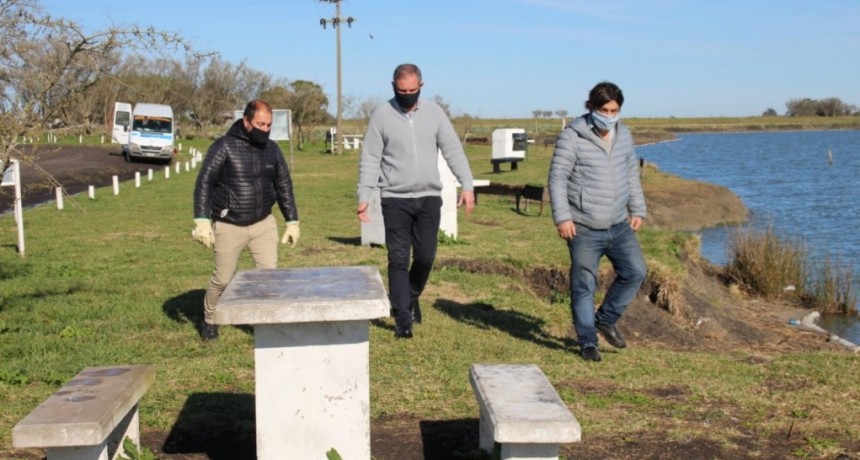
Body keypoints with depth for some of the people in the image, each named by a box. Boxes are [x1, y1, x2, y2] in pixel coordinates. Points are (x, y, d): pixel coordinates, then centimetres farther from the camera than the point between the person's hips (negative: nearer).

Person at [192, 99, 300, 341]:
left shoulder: (272, 149, 4)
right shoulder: (224, 146, -11)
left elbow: (284, 186, 13)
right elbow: (204, 183, -13)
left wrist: (292, 221, 11)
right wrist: (202, 220, -22)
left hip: (264, 224, 3)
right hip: (229, 226, -3)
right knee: (222, 279, 7)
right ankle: (209, 320, 32)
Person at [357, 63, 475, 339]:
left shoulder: (434, 112, 4)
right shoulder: (382, 115, -2)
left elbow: (453, 150, 4)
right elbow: (370, 159, -2)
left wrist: (467, 185, -5)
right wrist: (363, 197, -9)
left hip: (429, 197, 2)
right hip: (395, 199, -2)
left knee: (425, 256, 2)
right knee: (398, 259, -3)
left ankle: (411, 298, 29)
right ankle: (402, 318, 3)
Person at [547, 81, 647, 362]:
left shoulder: (623, 135, 9)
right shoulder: (572, 137, -10)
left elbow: (632, 175, 19)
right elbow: (557, 178, -12)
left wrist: (637, 210, 15)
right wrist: (562, 217, -17)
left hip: (619, 226, 6)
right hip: (584, 229, -5)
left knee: (635, 271, -2)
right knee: (584, 286, 0)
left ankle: (606, 319, 19)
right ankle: (587, 342, 13)